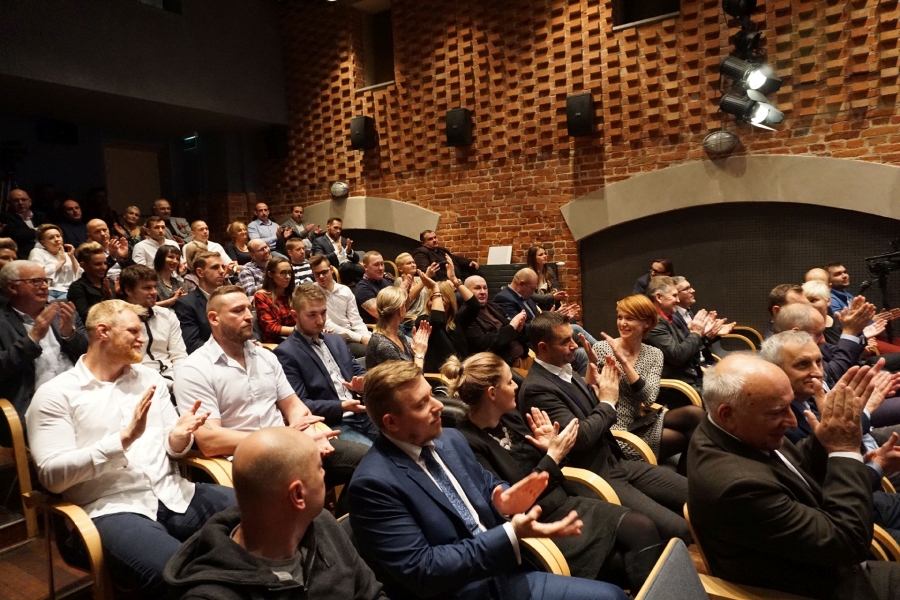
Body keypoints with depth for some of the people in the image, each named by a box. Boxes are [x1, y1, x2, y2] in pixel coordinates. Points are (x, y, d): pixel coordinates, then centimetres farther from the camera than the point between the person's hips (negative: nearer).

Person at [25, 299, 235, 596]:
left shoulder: (150, 378, 14)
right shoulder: (55, 394, -1)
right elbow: (52, 475, -10)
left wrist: (179, 435, -10)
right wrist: (124, 438, -20)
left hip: (173, 494, 6)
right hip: (112, 508, -5)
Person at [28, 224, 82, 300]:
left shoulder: (66, 255, 23)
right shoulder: (37, 252, 12)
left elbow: (79, 276, 11)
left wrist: (72, 257, 4)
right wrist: (61, 261, 2)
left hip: (65, 291, 3)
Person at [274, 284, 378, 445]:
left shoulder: (336, 340, 17)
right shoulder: (286, 353, -6)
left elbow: (358, 370, 19)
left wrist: (362, 382, -6)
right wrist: (342, 406, -22)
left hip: (362, 414, 7)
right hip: (331, 425, -7)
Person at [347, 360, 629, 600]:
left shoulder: (451, 440, 3)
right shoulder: (373, 483, -18)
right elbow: (421, 570, -20)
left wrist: (504, 502, -10)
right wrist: (510, 534, -25)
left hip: (502, 575, 7)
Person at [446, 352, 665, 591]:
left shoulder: (511, 417, 6)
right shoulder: (467, 444, -18)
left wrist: (552, 448, -6)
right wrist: (553, 456, -17)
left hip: (563, 502, 7)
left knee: (643, 527, -12)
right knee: (618, 566, -21)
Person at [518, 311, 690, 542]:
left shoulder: (565, 370, 9)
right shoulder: (536, 389, -19)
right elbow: (580, 436, -24)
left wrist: (597, 388, -3)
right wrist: (607, 402, -9)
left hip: (617, 463, 9)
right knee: (679, 530, -18)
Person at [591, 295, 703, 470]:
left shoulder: (654, 354, 2)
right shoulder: (602, 348, -8)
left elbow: (649, 399, -14)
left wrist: (624, 361, -22)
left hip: (645, 422, 4)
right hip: (618, 432, -4)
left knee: (695, 414, -18)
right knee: (692, 436, -13)